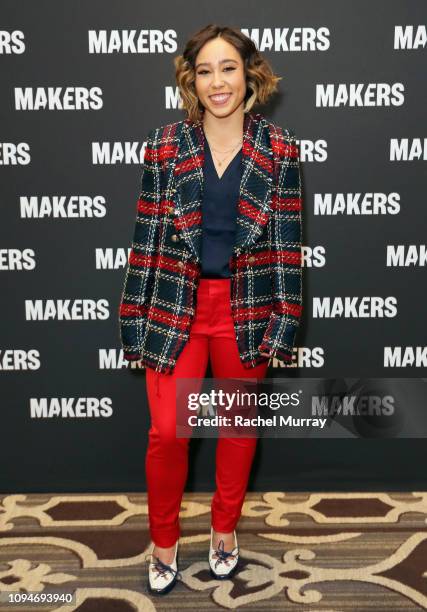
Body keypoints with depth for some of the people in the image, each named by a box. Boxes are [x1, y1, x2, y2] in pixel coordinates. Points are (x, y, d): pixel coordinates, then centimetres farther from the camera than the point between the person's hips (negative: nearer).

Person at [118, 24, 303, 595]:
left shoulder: (279, 149, -2)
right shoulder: (165, 144, -2)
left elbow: (288, 241, -1)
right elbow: (147, 237, -1)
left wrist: (284, 321, -5)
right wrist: (135, 320, -2)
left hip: (247, 309, 1)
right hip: (175, 307, 0)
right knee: (167, 431, 0)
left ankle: (225, 528, 39)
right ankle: (164, 543, 26)